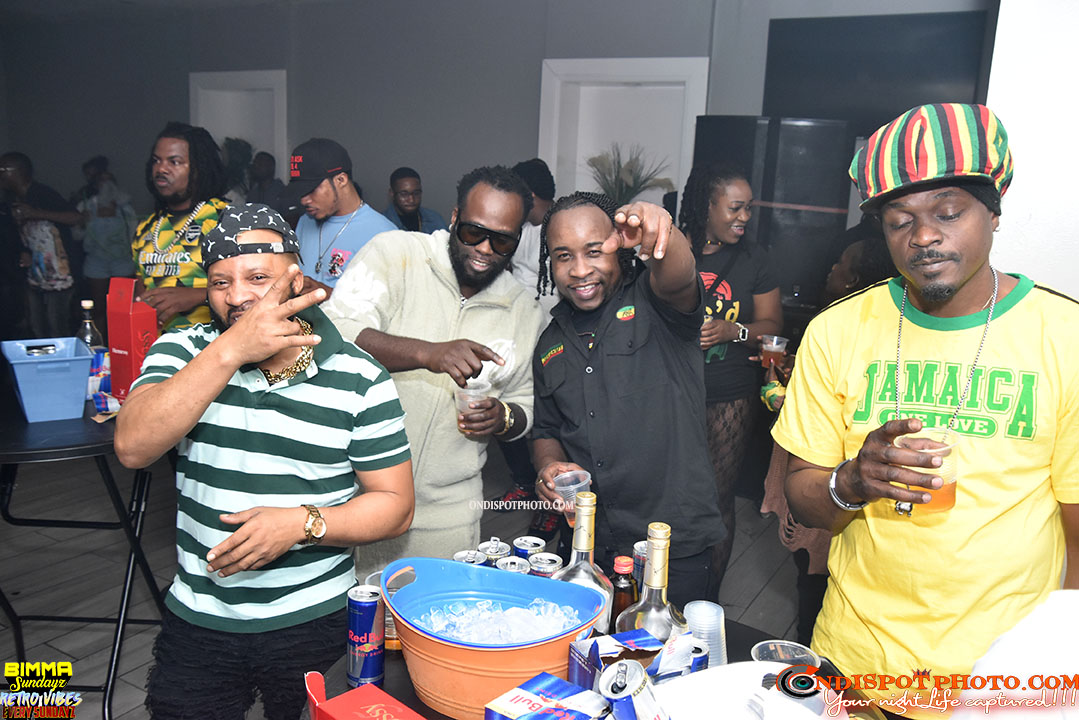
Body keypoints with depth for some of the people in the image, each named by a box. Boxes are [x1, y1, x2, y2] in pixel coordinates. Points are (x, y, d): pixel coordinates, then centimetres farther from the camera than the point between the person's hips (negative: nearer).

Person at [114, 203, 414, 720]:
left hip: (315, 622, -1)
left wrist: (303, 523, -23)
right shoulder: (184, 352, -3)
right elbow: (132, 448, -21)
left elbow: (394, 505, -6)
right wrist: (231, 349, -28)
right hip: (197, 619, 2)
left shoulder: (359, 379, -9)